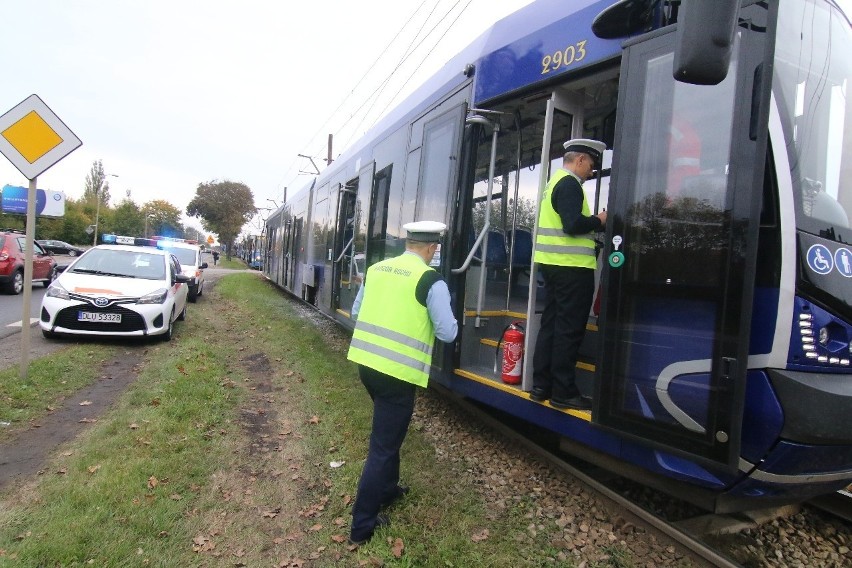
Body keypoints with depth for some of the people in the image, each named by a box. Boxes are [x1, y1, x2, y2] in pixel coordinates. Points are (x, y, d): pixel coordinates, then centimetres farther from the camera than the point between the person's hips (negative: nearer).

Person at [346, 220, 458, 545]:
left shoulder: (375, 269, 7)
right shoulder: (431, 280, -10)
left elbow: (356, 312, 17)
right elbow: (448, 332, -8)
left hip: (365, 361, 7)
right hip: (399, 371, -7)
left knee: (388, 433, 28)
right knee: (383, 445, 5)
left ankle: (387, 490, 45)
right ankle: (362, 525, 16)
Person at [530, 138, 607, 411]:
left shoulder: (555, 181, 18)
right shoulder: (569, 184, -12)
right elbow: (573, 225, -23)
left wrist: (592, 226, 10)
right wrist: (598, 220, -6)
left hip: (555, 264, 10)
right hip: (571, 267, -10)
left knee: (551, 324, 12)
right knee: (569, 330, -4)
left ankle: (541, 386, 17)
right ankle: (563, 392, 3)